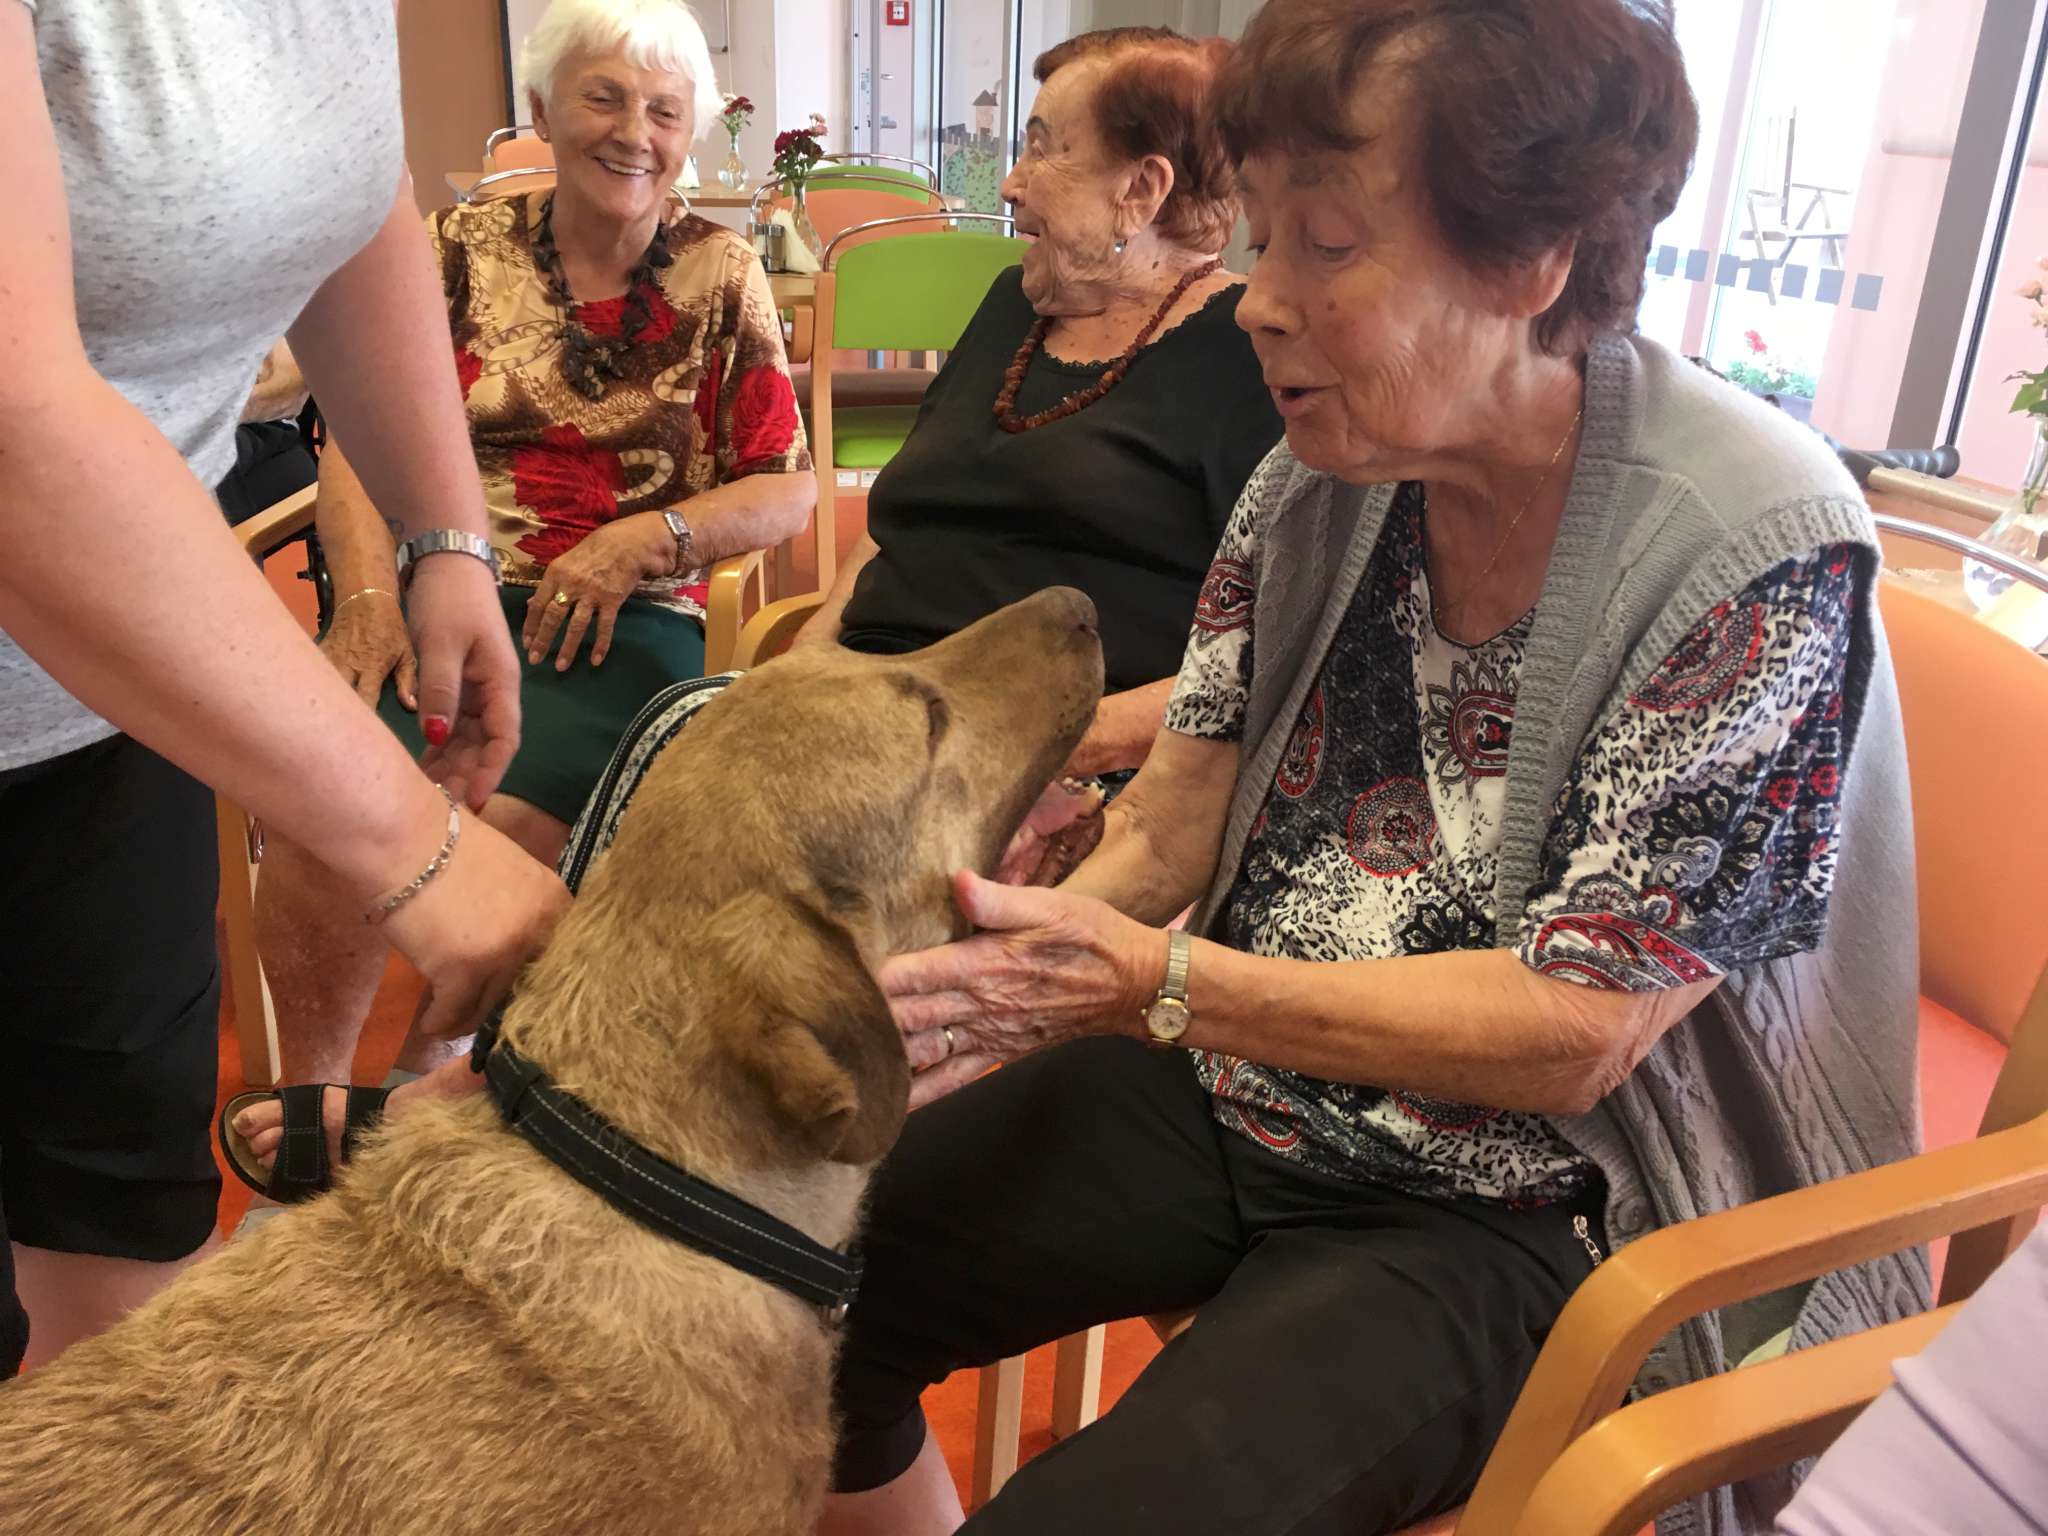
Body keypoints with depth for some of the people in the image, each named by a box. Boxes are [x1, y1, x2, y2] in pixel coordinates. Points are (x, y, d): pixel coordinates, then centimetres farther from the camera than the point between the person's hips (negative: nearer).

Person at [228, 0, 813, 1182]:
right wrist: (369, 592, -11)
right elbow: (359, 434, 6)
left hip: (629, 621, -1)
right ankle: (309, 1095, -4)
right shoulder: (464, 250, 12)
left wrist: (647, 537, -12)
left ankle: (431, 1072, -3)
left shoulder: (723, 275, 9)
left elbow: (789, 487, 4)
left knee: (498, 821, -29)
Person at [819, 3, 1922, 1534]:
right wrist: (1018, 976, -21)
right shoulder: (1323, 476, -4)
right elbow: (1176, 820, 0)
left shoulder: (1756, 551, -22)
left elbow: (1569, 1034, -21)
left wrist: (1151, 986, -28)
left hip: (1516, 1208, -5)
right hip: (1231, 1081, 6)